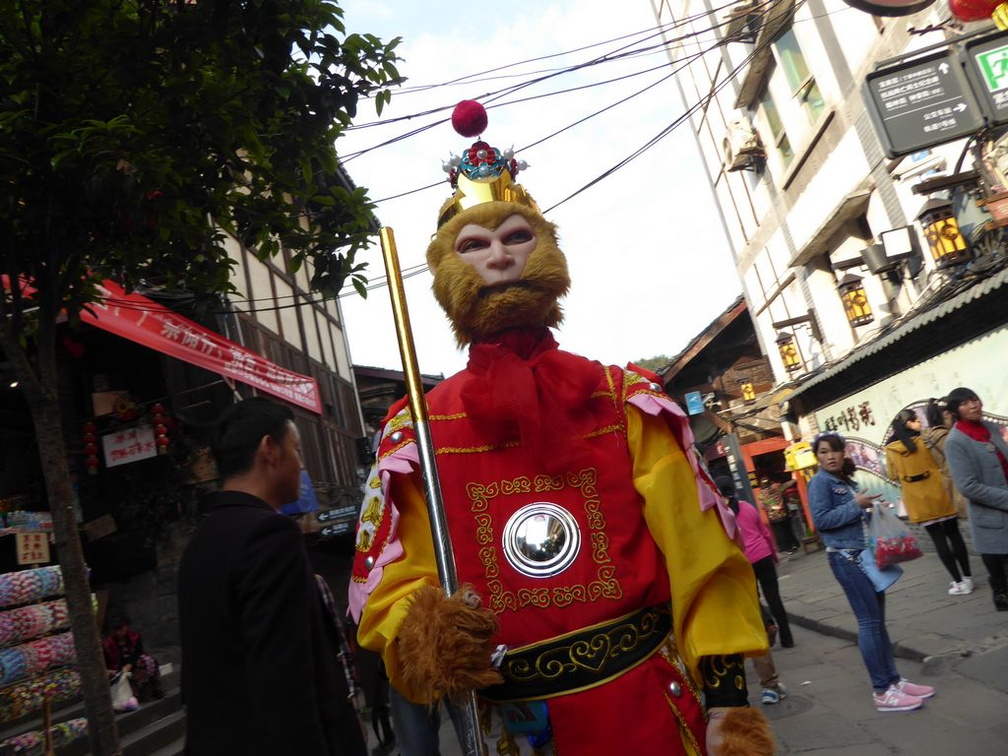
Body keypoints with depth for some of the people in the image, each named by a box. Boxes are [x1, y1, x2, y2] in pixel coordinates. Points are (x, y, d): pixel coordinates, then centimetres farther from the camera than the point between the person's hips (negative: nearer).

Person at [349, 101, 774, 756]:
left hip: (653, 700, 0)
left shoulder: (625, 400, -2)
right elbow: (389, 586, -3)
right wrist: (421, 633, -24)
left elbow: (697, 552, -3)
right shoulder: (414, 431, -4)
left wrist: (729, 696, -8)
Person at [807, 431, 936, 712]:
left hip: (865, 556, 8)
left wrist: (871, 509, 5)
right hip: (846, 559, -8)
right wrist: (855, 505, -17)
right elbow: (820, 520, -18)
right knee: (869, 622, -7)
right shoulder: (820, 482, -8)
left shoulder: (847, 481, 15)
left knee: (877, 621, 12)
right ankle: (882, 691, -1)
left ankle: (893, 679, 20)